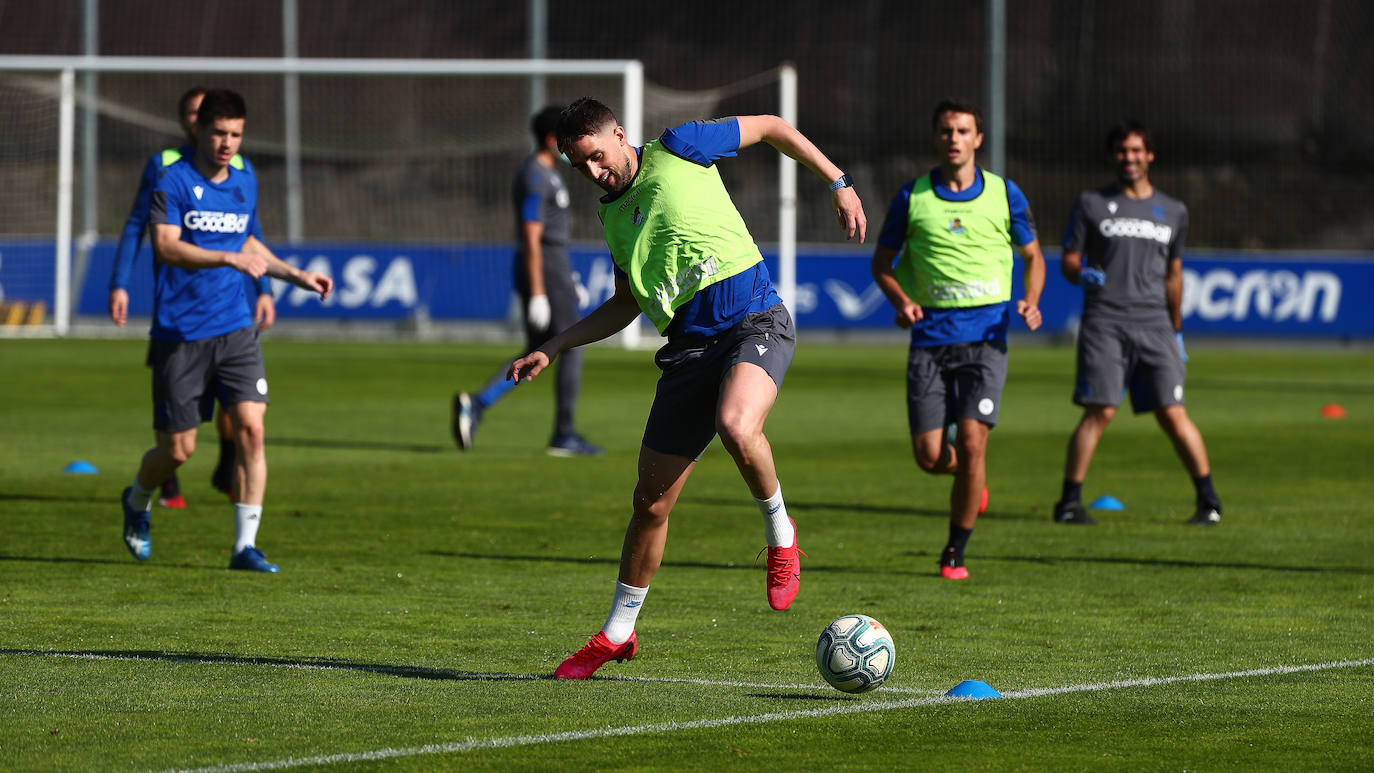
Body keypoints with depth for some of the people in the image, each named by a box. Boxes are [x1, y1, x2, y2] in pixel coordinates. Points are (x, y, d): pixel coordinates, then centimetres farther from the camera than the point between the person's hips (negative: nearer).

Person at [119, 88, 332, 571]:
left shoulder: (245, 182, 11)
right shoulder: (174, 181, -9)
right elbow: (166, 245, -23)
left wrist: (297, 275, 19)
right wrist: (229, 259, -32)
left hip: (235, 330, 4)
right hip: (179, 333, -4)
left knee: (251, 427, -12)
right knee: (178, 450, 2)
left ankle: (245, 546, -8)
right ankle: (137, 501, 36)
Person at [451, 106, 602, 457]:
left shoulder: (546, 173, 17)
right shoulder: (536, 178, -15)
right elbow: (532, 239, -20)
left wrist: (569, 283, 26)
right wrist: (538, 294, -23)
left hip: (552, 268, 10)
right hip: (543, 272, -10)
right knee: (571, 349, -1)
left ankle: (474, 405, -3)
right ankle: (564, 435, 3)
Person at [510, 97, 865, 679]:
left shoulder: (676, 150, -2)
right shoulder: (614, 216, 16)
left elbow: (770, 127, 8)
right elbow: (626, 305, 28)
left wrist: (838, 184, 4)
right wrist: (551, 349, 21)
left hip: (754, 322, -6)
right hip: (689, 346, 6)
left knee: (736, 428, -37)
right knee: (651, 500, 5)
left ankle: (780, 534, -10)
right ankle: (617, 632, 21)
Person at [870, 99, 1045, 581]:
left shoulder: (1005, 195, 4)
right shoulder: (912, 197, 4)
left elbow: (1033, 256, 15)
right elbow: (882, 262, 12)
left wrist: (1031, 301, -4)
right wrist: (902, 301, -8)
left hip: (986, 338, -1)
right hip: (930, 338, 1)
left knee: (970, 444, -14)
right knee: (929, 456, -5)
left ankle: (955, 553, 1)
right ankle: (969, 478, 32)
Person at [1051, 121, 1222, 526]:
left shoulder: (1173, 212, 16)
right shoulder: (1091, 204, 8)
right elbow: (1069, 261, 8)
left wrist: (1177, 331, 22)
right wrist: (1082, 274, -16)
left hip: (1154, 324, 2)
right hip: (1104, 322, -2)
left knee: (1173, 413, -5)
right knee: (1099, 412, -11)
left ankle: (1209, 500, 2)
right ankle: (1069, 501, -4)